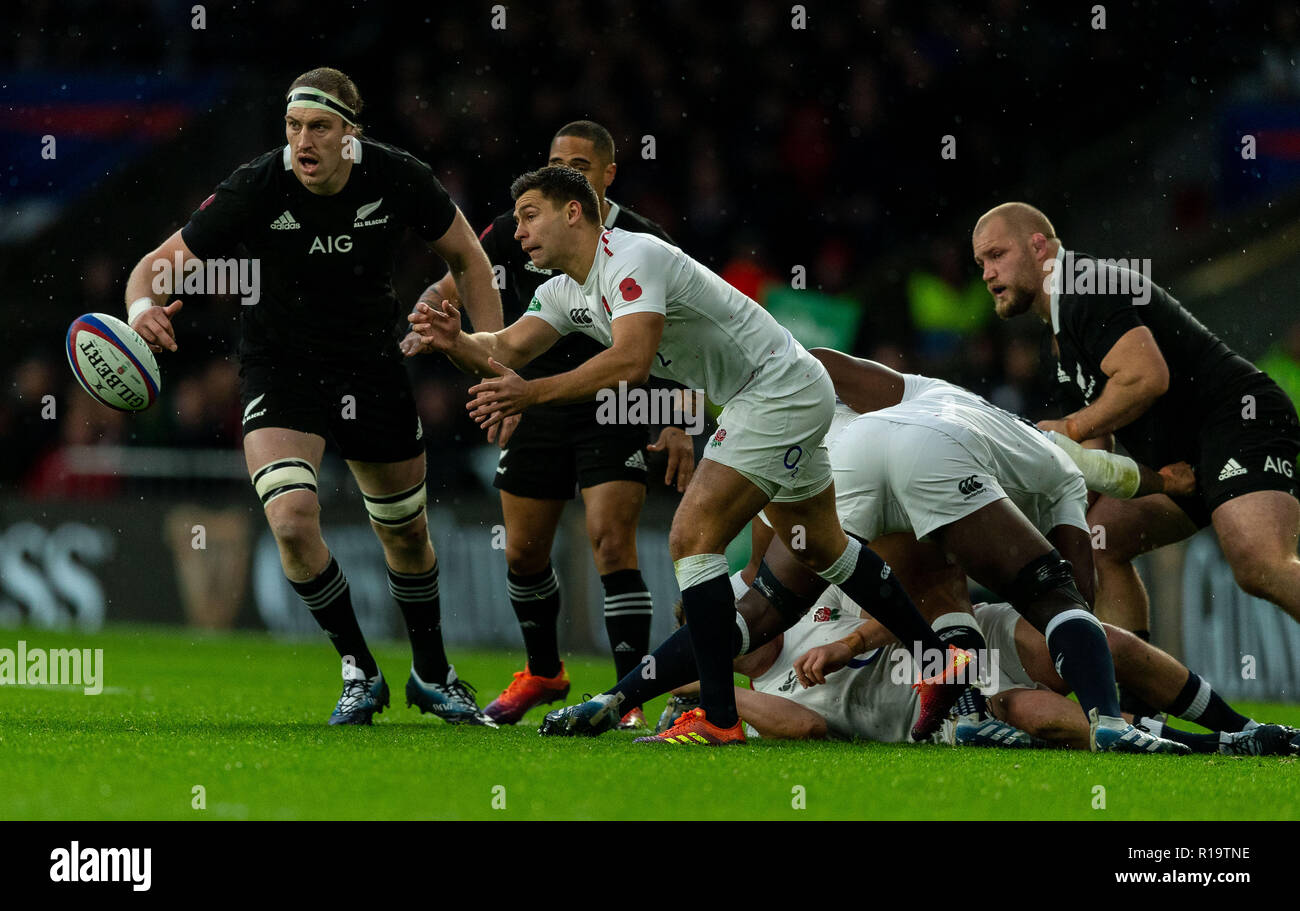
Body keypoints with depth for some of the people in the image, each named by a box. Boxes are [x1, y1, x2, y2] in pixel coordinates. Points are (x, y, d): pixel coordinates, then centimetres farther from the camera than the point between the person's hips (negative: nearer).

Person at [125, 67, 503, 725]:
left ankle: (432, 674, 39)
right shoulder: (256, 190, -21)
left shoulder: (397, 180, -15)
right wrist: (143, 307, -40)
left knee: (406, 531, 13)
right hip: (280, 369, -2)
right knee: (291, 517, -23)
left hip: (373, 369, 2)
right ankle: (359, 672, -2)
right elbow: (159, 264, -17)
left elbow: (466, 258, 2)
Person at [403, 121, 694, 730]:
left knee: (611, 543, -18)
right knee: (523, 553, 11)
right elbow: (452, 285, 4)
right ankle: (543, 674, 35)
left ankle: (630, 699, -15)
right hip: (537, 408, 4)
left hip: (615, 415, -4)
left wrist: (679, 426, -12)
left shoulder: (645, 243, -9)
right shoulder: (518, 232, -3)